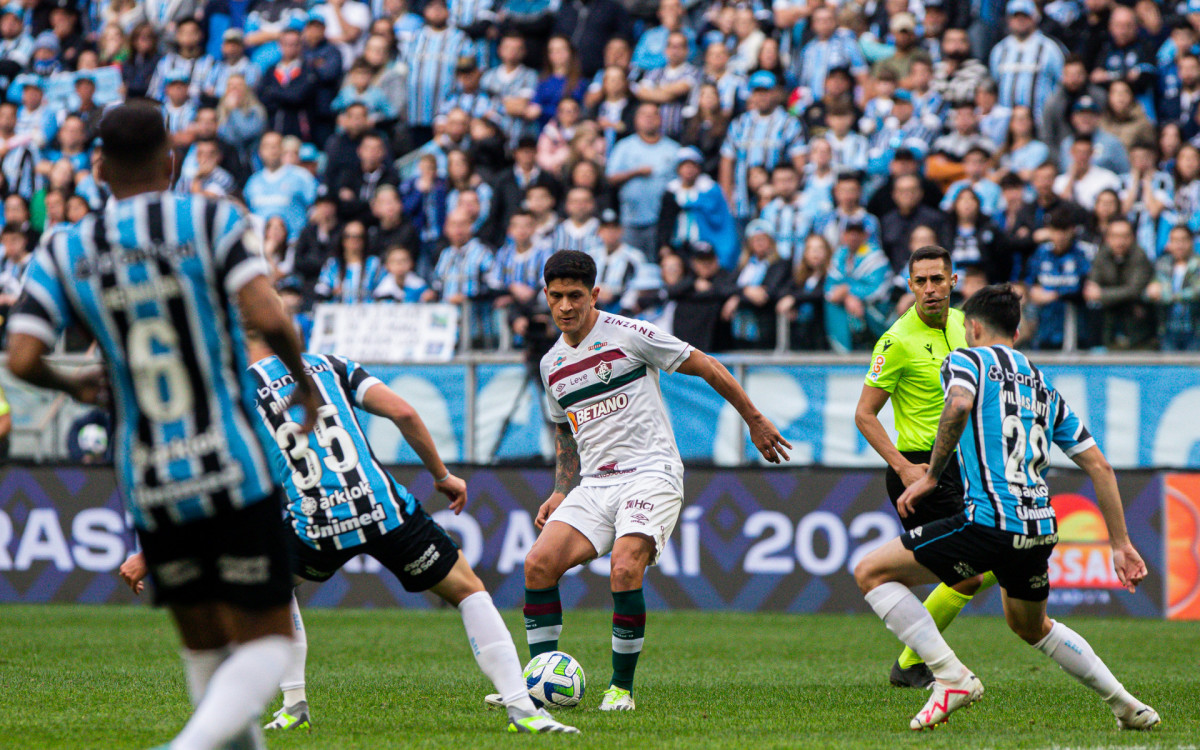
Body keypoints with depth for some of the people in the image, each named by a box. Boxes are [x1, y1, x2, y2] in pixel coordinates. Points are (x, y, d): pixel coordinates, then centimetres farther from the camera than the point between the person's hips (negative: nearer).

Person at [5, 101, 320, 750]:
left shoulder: (65, 252, 2)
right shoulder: (213, 221, -6)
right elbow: (268, 318, -18)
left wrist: (72, 385, 15)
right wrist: (303, 378, 2)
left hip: (150, 491, 3)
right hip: (232, 476, -3)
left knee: (204, 647, 19)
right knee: (265, 644, 1)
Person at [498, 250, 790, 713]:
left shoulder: (628, 335, -7)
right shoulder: (552, 365, 13)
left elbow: (706, 367, 1)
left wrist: (755, 422, 5)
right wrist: (560, 493, 16)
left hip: (651, 475, -6)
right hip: (594, 484, 6)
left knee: (625, 566, -28)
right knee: (538, 563, -13)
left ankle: (622, 688, -13)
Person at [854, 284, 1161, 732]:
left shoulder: (967, 360, 5)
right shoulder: (1043, 385, 24)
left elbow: (959, 405, -21)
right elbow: (1099, 467, 20)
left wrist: (930, 476, -11)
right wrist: (1121, 544, 22)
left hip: (989, 522, -7)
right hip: (1040, 529, 7)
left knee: (871, 574, 2)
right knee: (1032, 628, 33)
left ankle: (951, 678, -9)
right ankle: (1128, 707, 32)